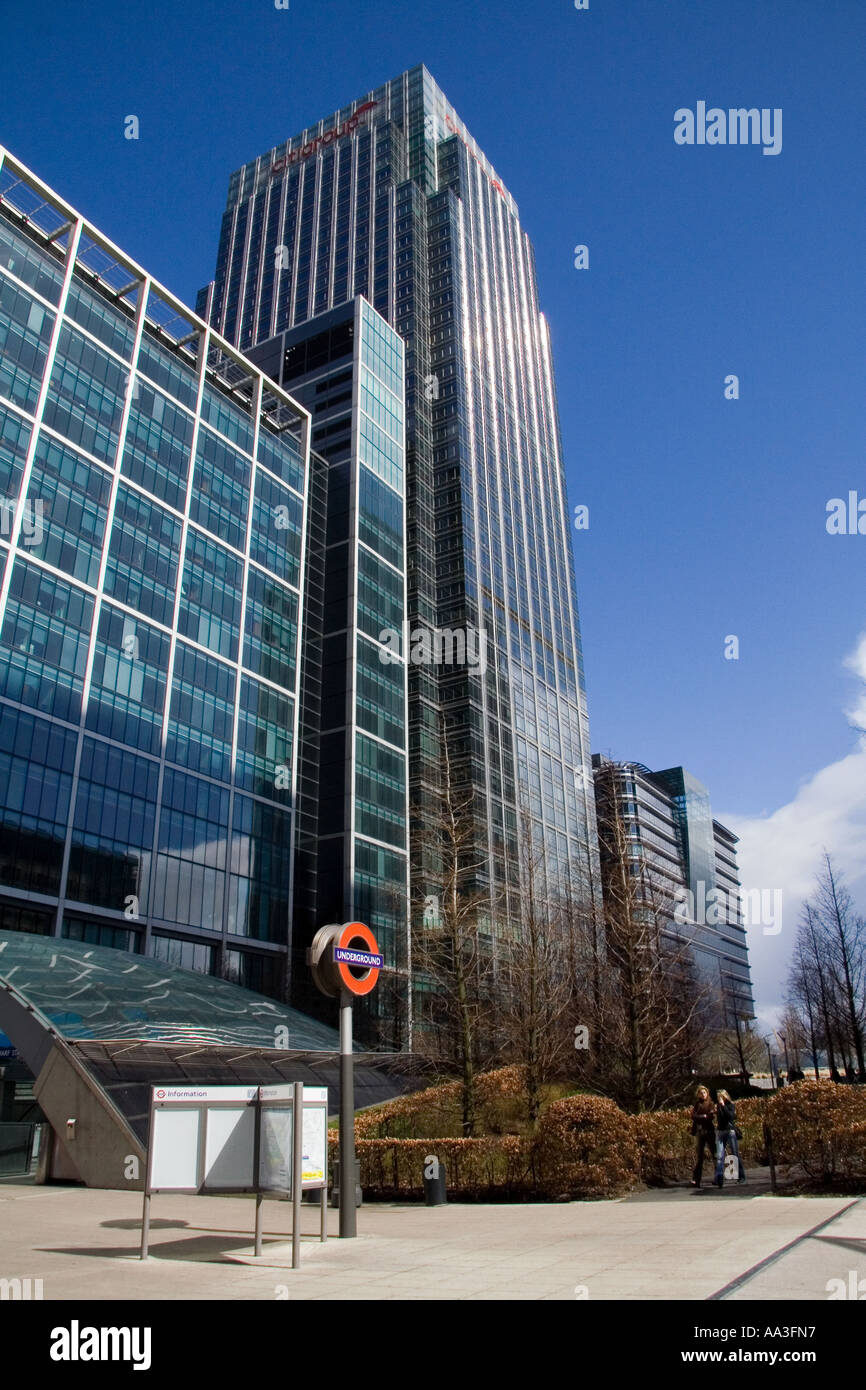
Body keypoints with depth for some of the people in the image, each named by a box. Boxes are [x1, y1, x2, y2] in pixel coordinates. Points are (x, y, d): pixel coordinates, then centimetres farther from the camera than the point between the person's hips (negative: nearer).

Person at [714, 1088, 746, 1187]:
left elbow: (730, 1116, -19)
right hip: (720, 1132, 4)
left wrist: (723, 1105, -19)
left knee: (735, 1154, 5)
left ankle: (741, 1176, 19)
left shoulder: (731, 1105, -2)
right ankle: (719, 1179, -11)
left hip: (730, 1131, -4)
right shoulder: (718, 1106, 13)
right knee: (719, 1156, -6)